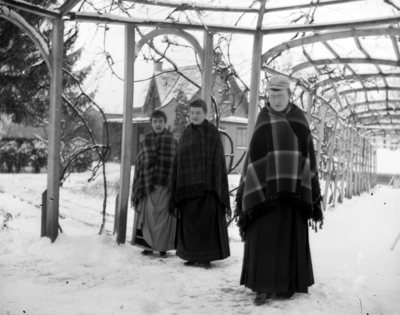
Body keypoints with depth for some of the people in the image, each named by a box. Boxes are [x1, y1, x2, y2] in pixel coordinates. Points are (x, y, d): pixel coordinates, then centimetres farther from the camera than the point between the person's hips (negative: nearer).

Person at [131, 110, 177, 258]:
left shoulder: (172, 140, 4)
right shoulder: (146, 140, 9)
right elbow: (141, 162, 5)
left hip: (165, 184, -1)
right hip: (148, 183, 1)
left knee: (163, 215, 0)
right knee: (148, 214, 2)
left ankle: (163, 247, 7)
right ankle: (148, 245, 11)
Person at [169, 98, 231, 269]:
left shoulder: (212, 132, -1)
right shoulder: (186, 133, 10)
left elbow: (218, 160, -5)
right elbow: (178, 162, 8)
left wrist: (219, 187, -12)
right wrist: (176, 190, 3)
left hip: (207, 185, -4)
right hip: (188, 185, 4)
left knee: (207, 221, 0)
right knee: (189, 222, 7)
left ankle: (206, 257, 9)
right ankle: (192, 256, 17)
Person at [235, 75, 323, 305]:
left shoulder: (299, 120, 6)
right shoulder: (263, 120, 6)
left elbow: (309, 157, 6)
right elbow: (253, 157, 4)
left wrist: (312, 193, 1)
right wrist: (246, 192, -2)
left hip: (292, 187, 0)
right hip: (264, 187, 0)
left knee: (290, 237, 7)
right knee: (263, 236, -3)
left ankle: (288, 284, 19)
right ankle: (264, 286, 3)